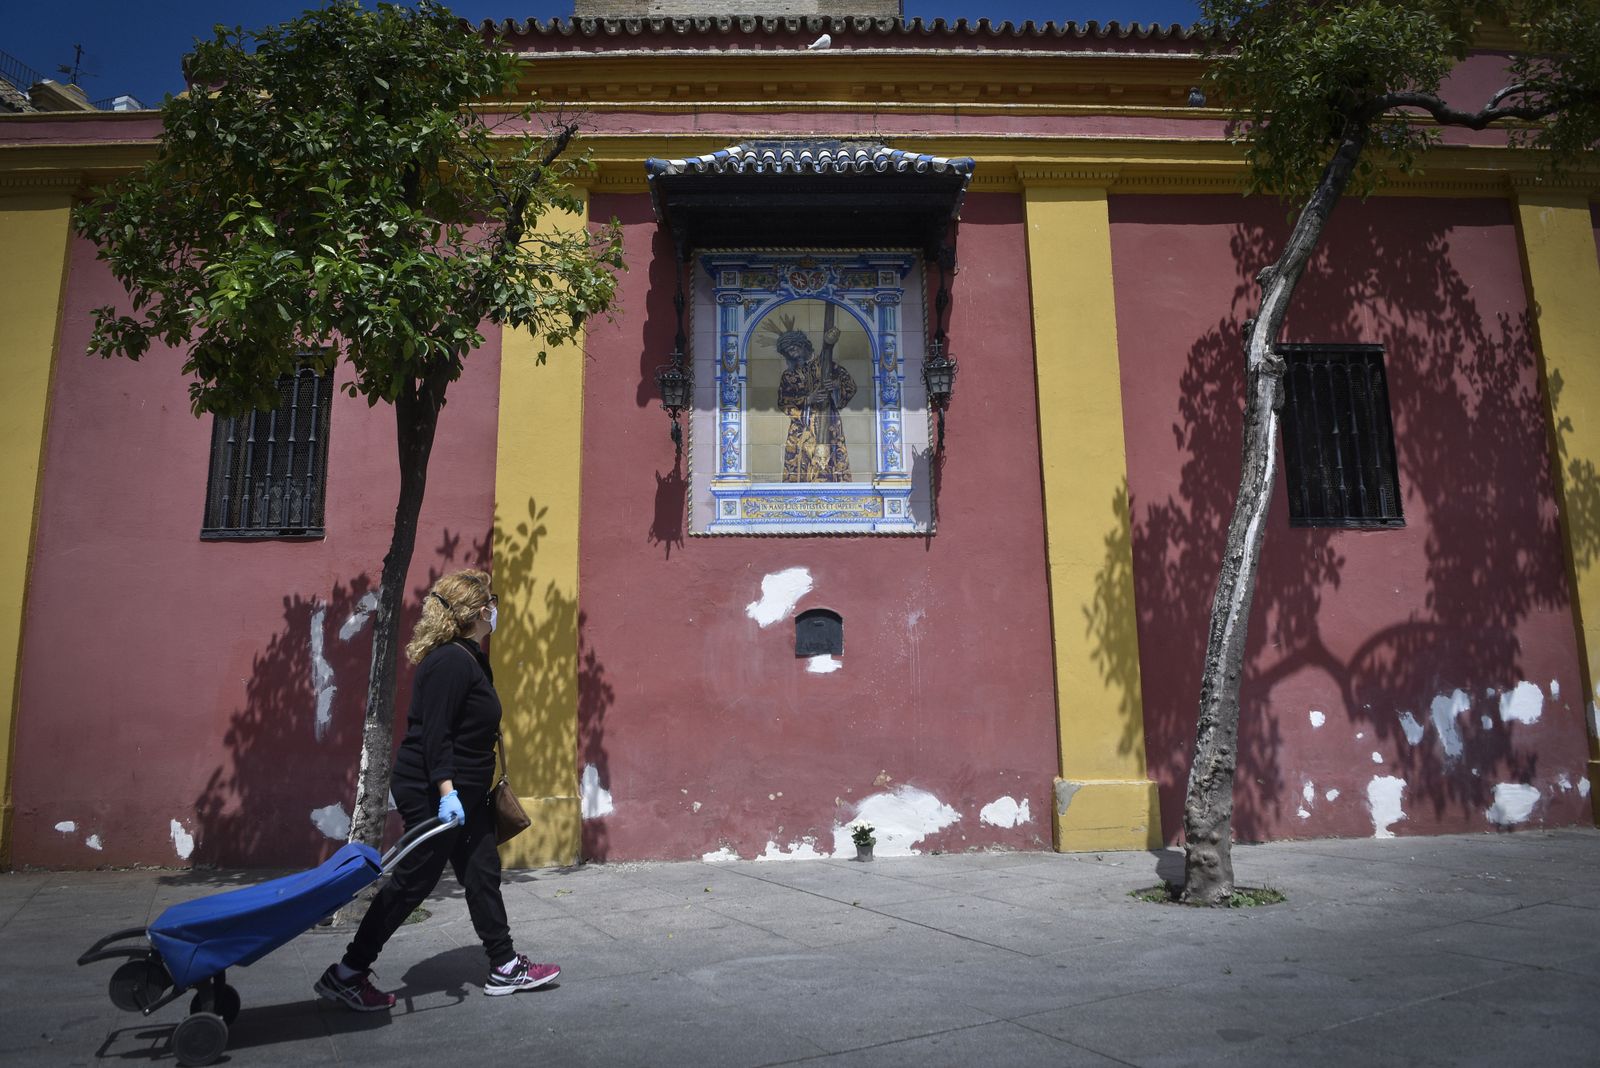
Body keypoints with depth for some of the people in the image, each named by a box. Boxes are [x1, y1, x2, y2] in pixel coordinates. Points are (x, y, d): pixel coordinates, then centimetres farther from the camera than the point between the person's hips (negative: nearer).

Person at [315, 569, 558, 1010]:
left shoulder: (468, 659, 12)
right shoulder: (450, 662, -20)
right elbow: (434, 734, -26)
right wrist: (446, 792, -31)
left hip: (466, 794, 10)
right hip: (434, 794, -10)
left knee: (483, 874, 14)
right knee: (412, 882, -1)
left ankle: (504, 968, 23)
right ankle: (345, 975, 13)